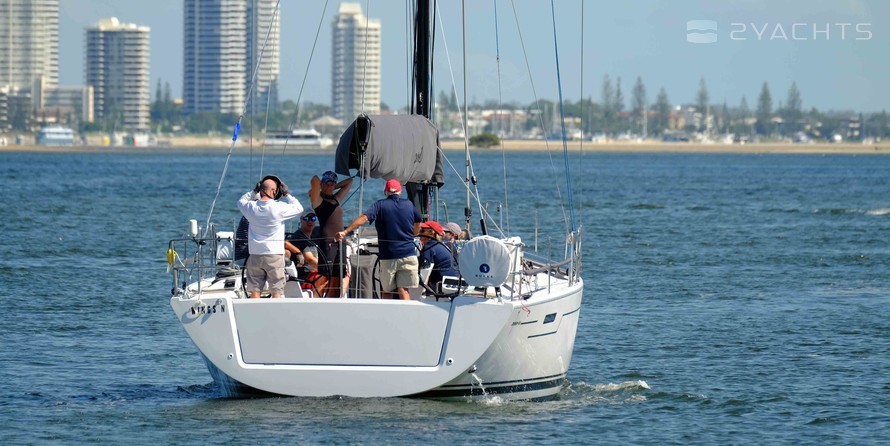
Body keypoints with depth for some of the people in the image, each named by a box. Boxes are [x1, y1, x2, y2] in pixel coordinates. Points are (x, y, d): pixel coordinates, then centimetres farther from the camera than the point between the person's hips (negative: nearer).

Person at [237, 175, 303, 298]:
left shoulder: (252, 207, -3)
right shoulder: (279, 208, -12)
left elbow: (241, 201, 20)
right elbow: (298, 208, 2)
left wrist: (254, 191, 17)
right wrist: (287, 194, 7)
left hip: (255, 255, 3)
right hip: (274, 256, -3)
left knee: (254, 291, 6)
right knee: (277, 292, 1)